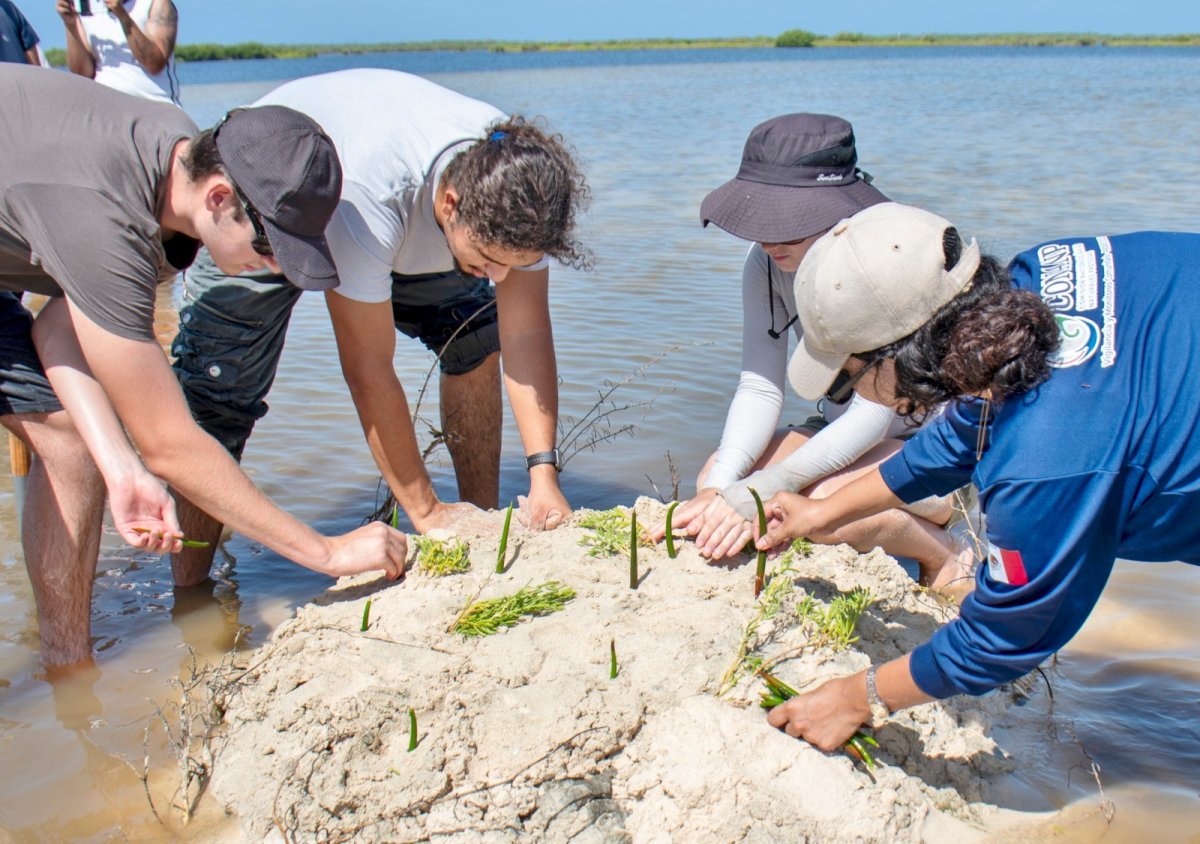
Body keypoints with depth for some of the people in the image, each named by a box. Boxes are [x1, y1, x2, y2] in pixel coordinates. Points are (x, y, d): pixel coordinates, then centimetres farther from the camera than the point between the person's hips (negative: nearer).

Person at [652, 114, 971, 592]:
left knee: (829, 502, -33)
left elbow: (877, 412, -30)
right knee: (716, 477, -14)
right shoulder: (766, 265, -11)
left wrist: (761, 491, -38)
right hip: (843, 436, 7)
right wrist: (718, 489, -30)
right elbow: (760, 387, -14)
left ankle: (946, 556, -1)